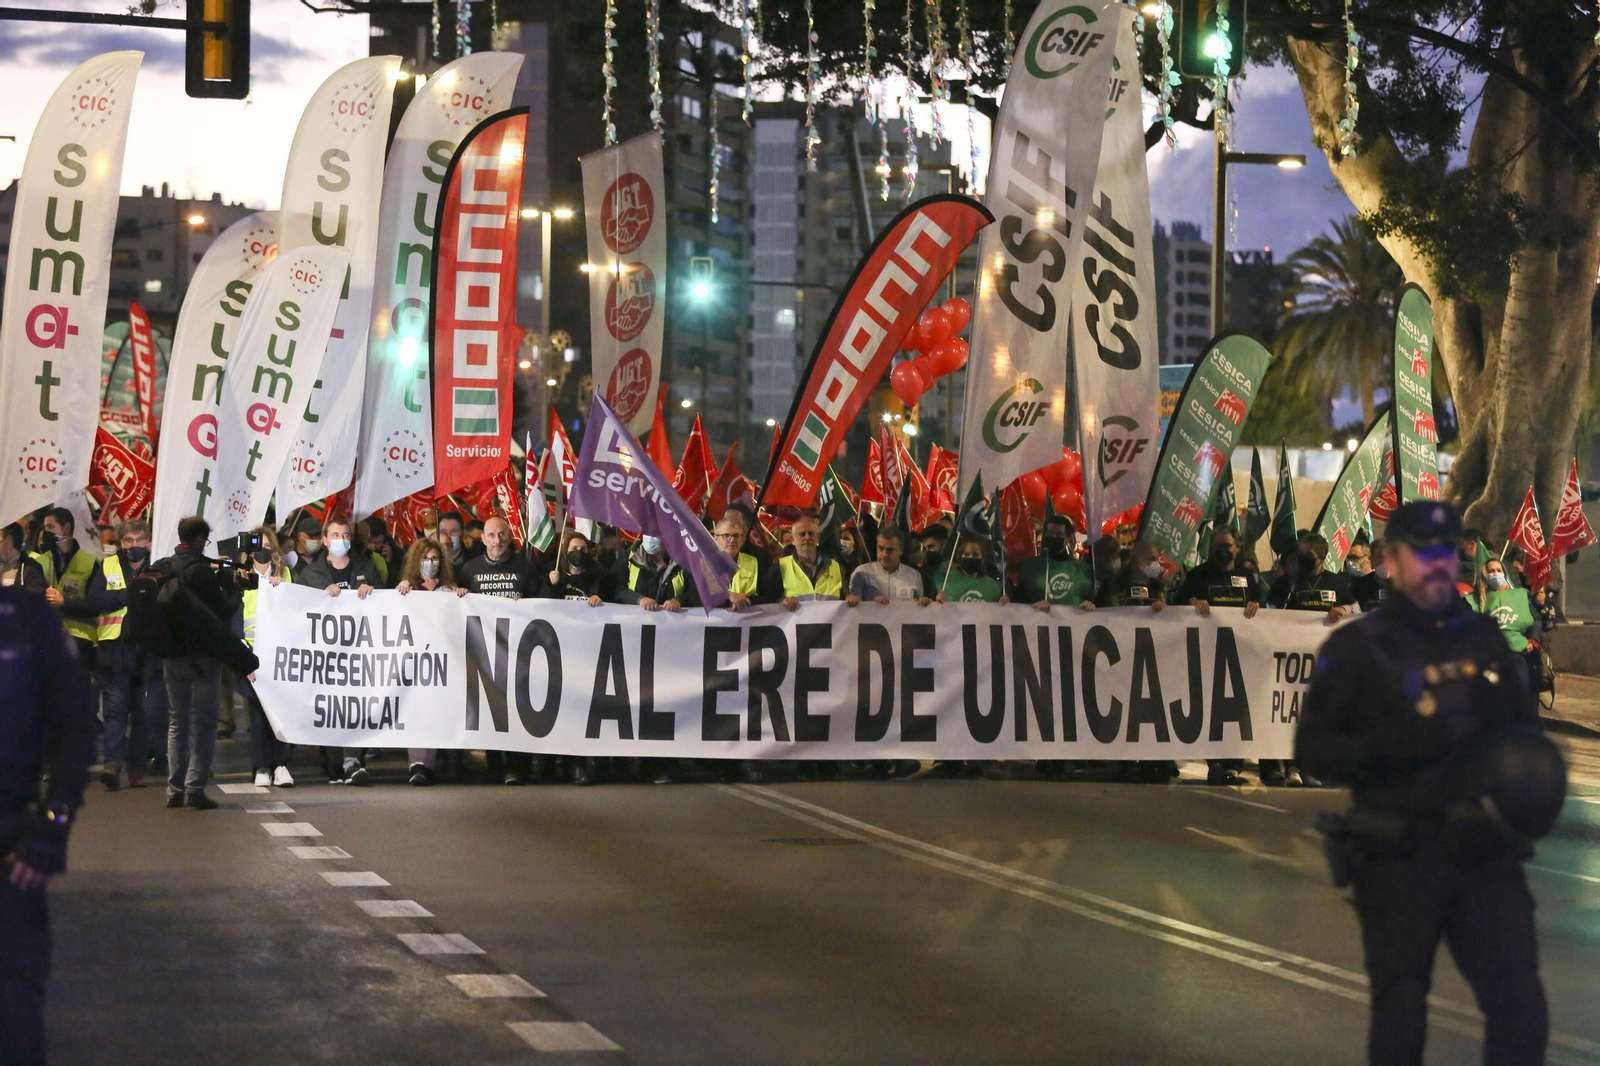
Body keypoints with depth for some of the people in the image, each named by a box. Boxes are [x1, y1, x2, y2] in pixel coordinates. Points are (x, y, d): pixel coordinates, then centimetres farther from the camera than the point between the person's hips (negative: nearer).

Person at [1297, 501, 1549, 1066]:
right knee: (1400, 1019, 5)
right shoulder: (1355, 648, -2)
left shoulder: (1484, 638, 11)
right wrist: (1386, 749, -20)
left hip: (1485, 854, 3)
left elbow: (1525, 724, 22)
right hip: (1399, 863, -3)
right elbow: (1311, 747, -4)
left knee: (1521, 1009, -4)